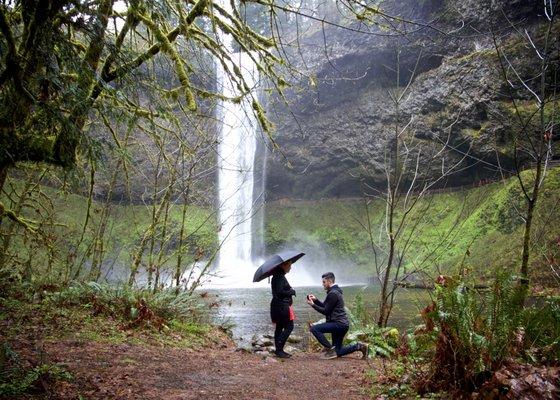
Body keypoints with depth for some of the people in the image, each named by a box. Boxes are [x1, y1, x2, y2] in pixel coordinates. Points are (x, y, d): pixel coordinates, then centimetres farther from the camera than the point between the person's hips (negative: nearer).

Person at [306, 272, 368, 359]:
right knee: (337, 352, 14)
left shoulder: (333, 293, -14)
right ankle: (359, 346, 15)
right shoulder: (334, 292, 18)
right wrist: (315, 300, 8)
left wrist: (313, 304, -9)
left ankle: (330, 349, -13)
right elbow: (325, 306, 20)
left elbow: (326, 311, -15)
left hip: (339, 324, -10)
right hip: (340, 325, 10)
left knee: (314, 328, -19)